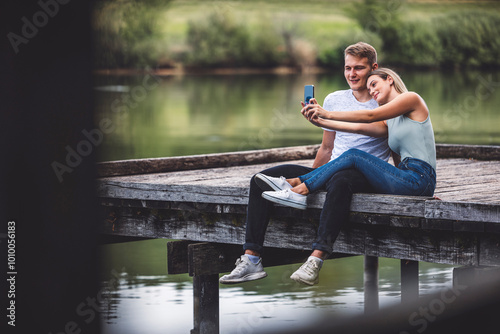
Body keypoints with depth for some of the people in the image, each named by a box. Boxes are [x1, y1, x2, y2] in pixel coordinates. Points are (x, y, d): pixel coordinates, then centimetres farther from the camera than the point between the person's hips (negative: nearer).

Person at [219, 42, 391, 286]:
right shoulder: (334, 100, 18)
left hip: (367, 176, -6)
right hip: (331, 172, 6)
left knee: (339, 182, -44)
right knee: (261, 180, -12)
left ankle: (315, 261, -52)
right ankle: (251, 260, -19)